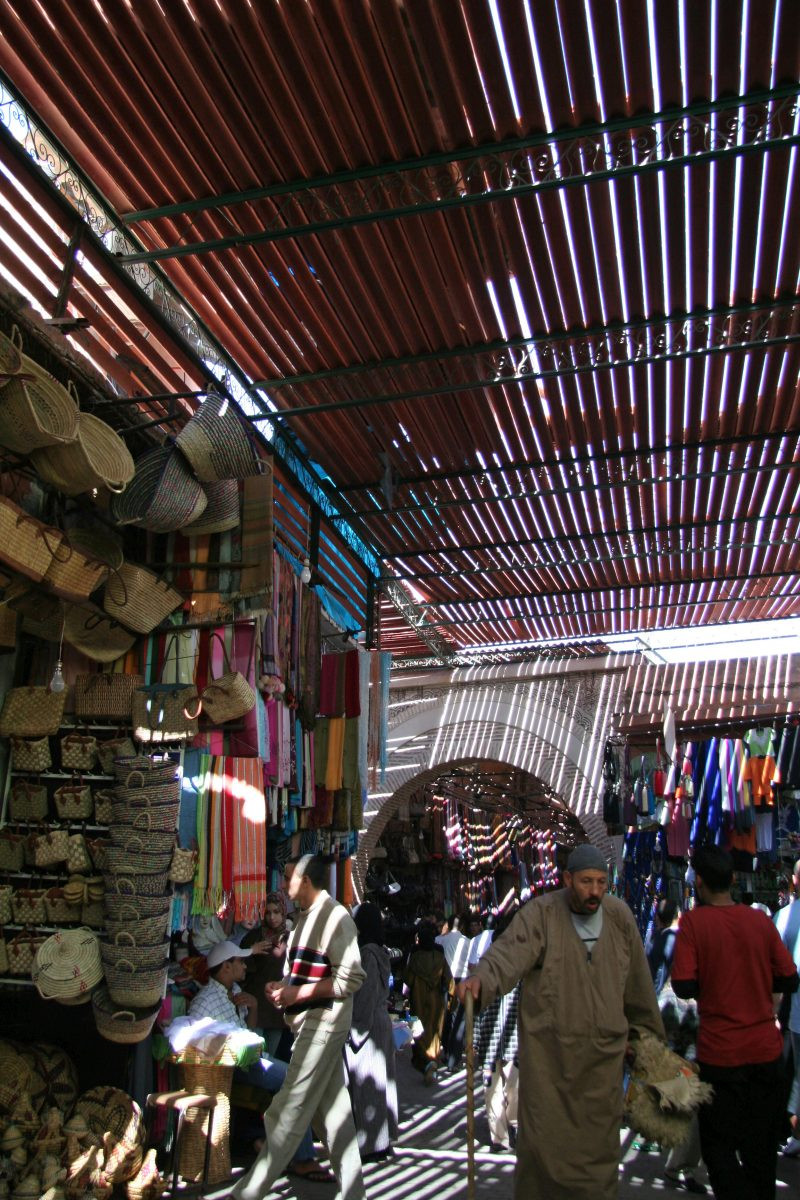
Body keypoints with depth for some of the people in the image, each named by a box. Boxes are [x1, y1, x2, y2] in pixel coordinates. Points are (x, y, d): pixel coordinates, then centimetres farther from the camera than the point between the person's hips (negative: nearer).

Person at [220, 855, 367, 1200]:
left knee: (290, 1111, -1)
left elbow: (350, 979, -21)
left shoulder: (334, 917, -17)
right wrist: (283, 986, 5)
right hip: (312, 1024, 10)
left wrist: (298, 993, -20)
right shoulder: (305, 916, 12)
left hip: (322, 1024, -10)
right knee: (331, 1110, 13)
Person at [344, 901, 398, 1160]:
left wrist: (354, 1030, -14)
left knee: (363, 1082, -1)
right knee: (379, 1081, 14)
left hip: (366, 1025, -9)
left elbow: (364, 996, -19)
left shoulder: (367, 954, -18)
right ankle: (382, 1140, 22)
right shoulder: (381, 952, 10)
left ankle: (367, 1144, 5)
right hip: (381, 1022, 9)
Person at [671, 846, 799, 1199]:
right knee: (761, 1146, 21)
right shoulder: (761, 920, -4)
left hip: (720, 1055, -4)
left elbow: (684, 987, -17)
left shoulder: (693, 921, -14)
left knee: (719, 1147, 9)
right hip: (766, 1051, 4)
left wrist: (711, 984, 4)